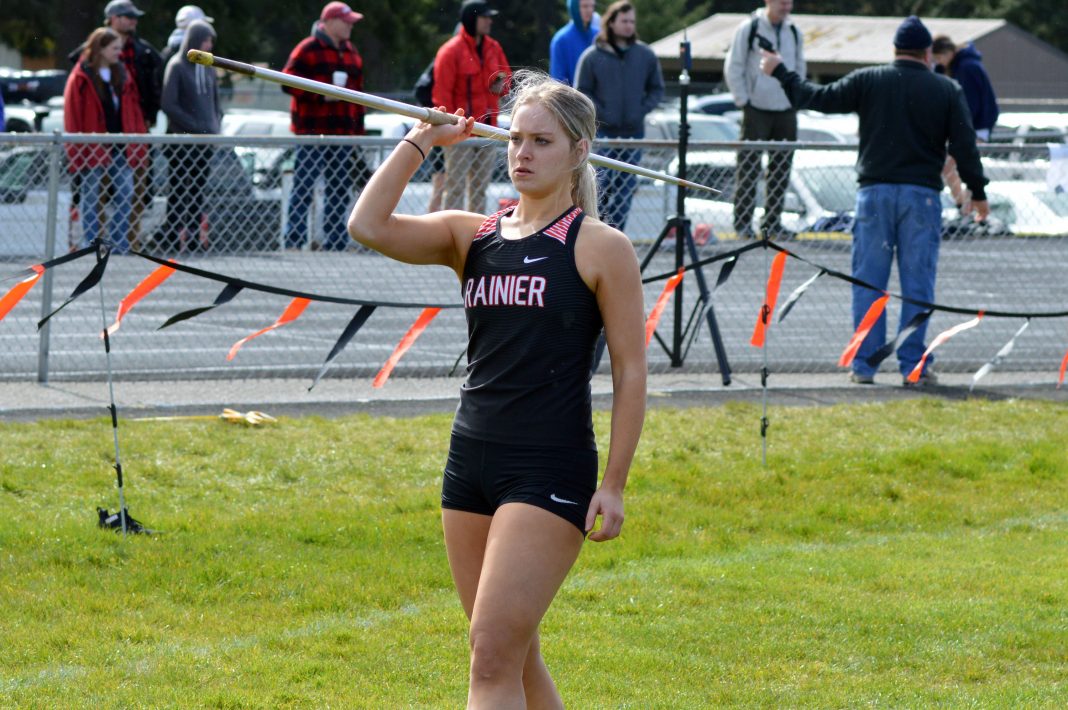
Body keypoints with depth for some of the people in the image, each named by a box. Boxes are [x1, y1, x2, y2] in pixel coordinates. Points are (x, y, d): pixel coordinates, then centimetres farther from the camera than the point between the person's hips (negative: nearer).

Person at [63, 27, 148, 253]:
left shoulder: (122, 75, 12)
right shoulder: (82, 78, -5)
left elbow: (133, 111, 14)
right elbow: (72, 115, -7)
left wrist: (138, 145, 7)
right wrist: (77, 151, -11)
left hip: (121, 147, 5)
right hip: (93, 148, -5)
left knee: (125, 196, 2)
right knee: (91, 198, 1)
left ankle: (119, 244, 8)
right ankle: (90, 244, 6)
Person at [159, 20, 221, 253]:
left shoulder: (207, 67, 13)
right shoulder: (177, 66, -7)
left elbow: (215, 101, 21)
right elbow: (169, 105, -13)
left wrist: (215, 125, 4)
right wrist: (194, 126, -16)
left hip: (204, 139, 6)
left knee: (198, 191, 7)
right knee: (178, 192, -5)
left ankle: (193, 240, 11)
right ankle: (170, 240, -3)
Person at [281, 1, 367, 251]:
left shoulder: (351, 53, 18)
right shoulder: (307, 50, -5)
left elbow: (358, 92, 21)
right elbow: (288, 82, -11)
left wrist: (358, 133, 17)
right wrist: (321, 95, -18)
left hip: (343, 135, 7)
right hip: (312, 133, -7)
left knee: (341, 190, 8)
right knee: (304, 188, -8)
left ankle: (335, 243, 14)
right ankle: (293, 240, -7)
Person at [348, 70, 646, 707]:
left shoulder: (601, 247, -3)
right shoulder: (472, 236, 11)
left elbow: (631, 370, -3)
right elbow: (369, 225, -3)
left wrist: (614, 483, -7)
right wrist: (420, 142, 0)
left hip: (552, 470, -6)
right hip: (472, 461, 6)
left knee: (493, 654, -14)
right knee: (516, 655, 11)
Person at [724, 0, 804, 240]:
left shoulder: (794, 32, 10)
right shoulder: (748, 29, -4)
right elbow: (733, 68, -2)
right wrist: (743, 101, -6)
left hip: (786, 112, 5)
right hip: (757, 110, -5)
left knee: (781, 169, 6)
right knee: (748, 168, -6)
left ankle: (772, 223, 13)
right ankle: (743, 223, -2)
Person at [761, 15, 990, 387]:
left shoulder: (866, 81, 2)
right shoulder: (947, 91, 4)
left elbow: (819, 98, 4)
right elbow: (964, 146, 2)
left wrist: (781, 73, 18)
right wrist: (977, 193, 11)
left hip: (874, 192, 0)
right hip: (922, 195, 0)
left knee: (868, 282, 5)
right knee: (917, 283, 3)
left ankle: (864, 364, 3)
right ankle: (913, 365, 0)